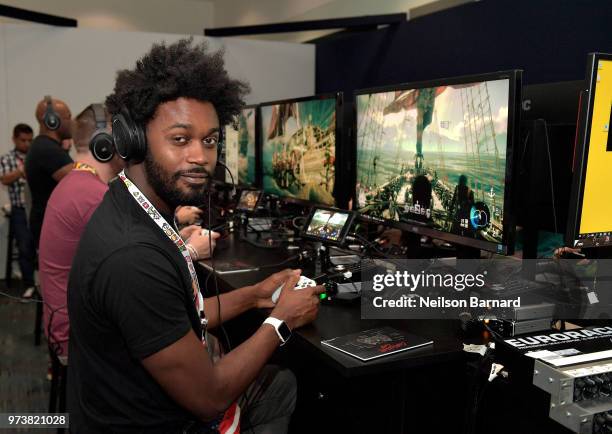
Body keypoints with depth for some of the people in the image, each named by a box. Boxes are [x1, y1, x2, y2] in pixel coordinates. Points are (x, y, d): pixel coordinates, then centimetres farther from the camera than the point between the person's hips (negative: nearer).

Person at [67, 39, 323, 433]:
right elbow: (209, 397, -24)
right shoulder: (133, 257, -33)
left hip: (157, 402, 8)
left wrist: (251, 296, 3)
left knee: (286, 383, 22)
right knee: (282, 388, 9)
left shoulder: (135, 214, -3)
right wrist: (282, 321, -13)